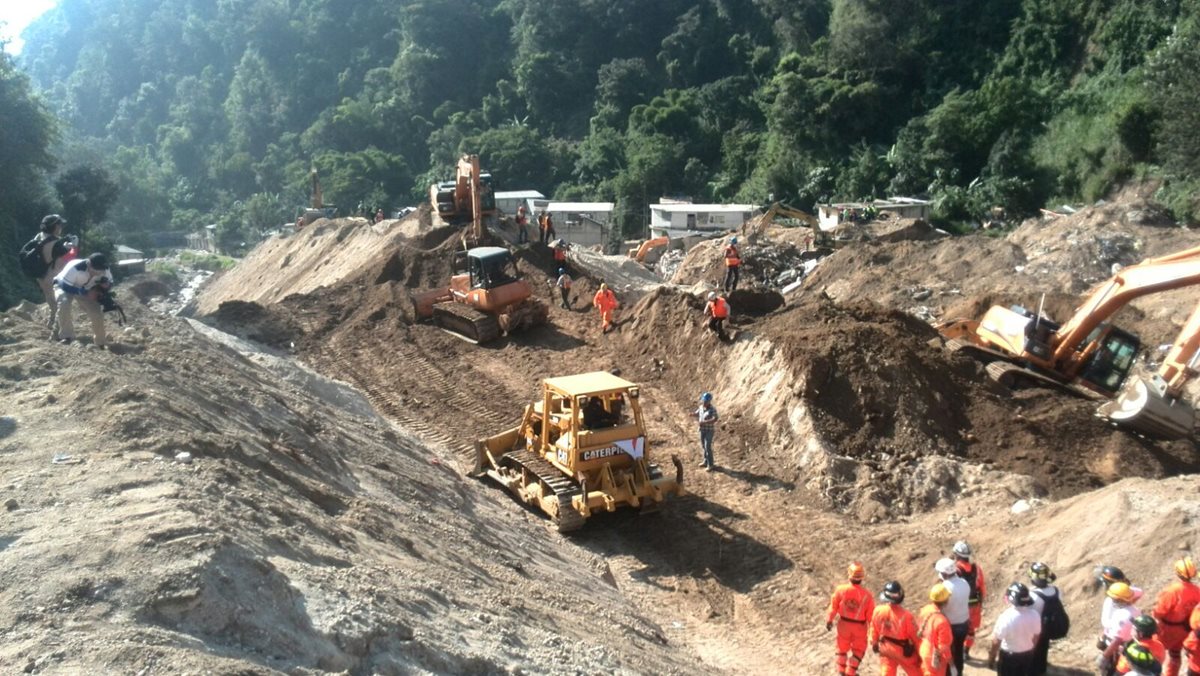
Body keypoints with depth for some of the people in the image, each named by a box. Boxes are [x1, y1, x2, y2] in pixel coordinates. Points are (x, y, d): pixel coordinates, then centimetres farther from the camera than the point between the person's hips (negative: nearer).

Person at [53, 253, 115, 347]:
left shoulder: (105, 271, -25)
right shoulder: (75, 268, -41)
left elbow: (110, 282, -5)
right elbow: (66, 287, -33)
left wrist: (106, 284, -30)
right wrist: (85, 293, -37)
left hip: (85, 290, 4)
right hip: (64, 286, -4)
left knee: (97, 313, -10)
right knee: (64, 303, -36)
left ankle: (101, 343, 10)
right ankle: (66, 336, -24)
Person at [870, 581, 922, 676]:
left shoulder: (878, 610, -18)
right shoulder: (906, 615, -30)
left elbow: (874, 630, -1)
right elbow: (915, 635, -16)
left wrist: (874, 644, 17)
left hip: (885, 648, 3)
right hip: (903, 651, -3)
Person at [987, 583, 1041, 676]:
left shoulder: (1005, 617, -30)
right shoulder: (1035, 615, -15)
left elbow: (996, 641, -20)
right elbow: (1036, 637, 1)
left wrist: (991, 658, -4)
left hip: (1009, 656, -4)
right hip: (1028, 654, 4)